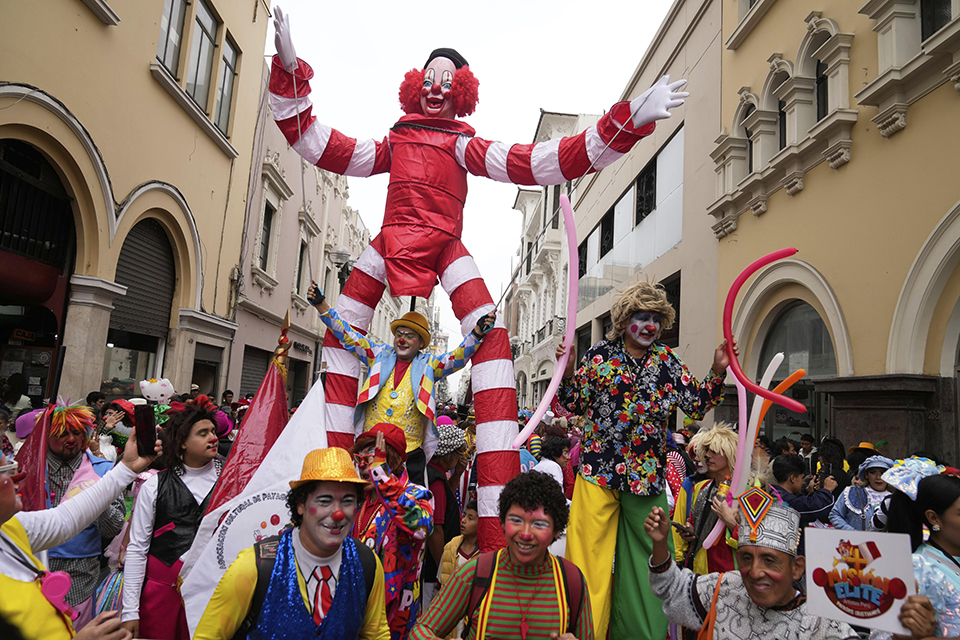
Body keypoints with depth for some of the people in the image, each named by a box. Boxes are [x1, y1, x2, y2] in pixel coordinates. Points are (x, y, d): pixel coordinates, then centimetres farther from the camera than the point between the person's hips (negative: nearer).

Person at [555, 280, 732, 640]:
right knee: (590, 555, -1)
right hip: (598, 471, -2)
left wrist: (718, 372, -2)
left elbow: (697, 404, 10)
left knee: (649, 554, 10)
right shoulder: (601, 354, 1)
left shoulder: (666, 361, 8)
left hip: (647, 473, 3)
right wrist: (569, 372, -12)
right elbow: (574, 404, 4)